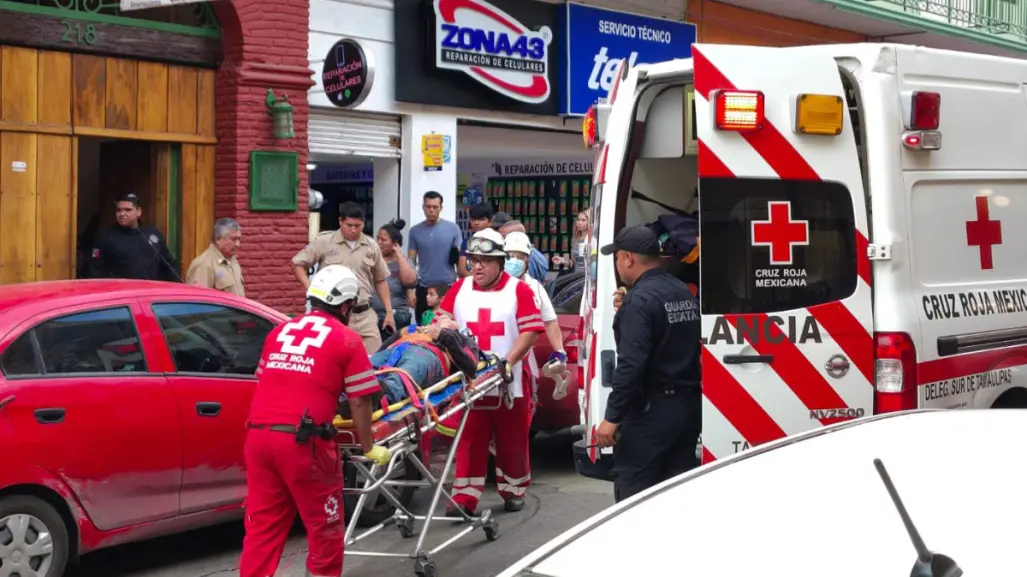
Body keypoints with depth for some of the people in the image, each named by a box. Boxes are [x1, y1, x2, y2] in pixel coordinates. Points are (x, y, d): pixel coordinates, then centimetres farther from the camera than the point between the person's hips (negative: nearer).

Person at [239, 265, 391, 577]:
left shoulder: (279, 332, 18)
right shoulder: (347, 339, 2)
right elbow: (359, 402, 0)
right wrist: (369, 448, 11)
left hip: (258, 434, 5)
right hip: (304, 441, -5)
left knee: (262, 526, 11)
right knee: (324, 527, 11)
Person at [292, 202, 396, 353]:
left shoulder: (372, 246, 9)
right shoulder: (324, 242, -1)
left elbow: (380, 281, 17)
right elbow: (298, 264, 4)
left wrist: (389, 311, 12)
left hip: (364, 315, 3)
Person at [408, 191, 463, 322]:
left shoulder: (453, 228, 1)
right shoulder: (415, 231, 4)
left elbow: (460, 259, 2)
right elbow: (411, 261, 7)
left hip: (449, 287, -1)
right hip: (424, 288, 1)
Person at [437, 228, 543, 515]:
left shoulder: (519, 290, -2)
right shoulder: (459, 289, 7)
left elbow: (530, 331, -7)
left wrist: (509, 361, -18)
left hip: (509, 383, -1)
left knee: (512, 441, 10)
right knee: (469, 441, 1)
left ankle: (513, 491, 26)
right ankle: (464, 500, 2)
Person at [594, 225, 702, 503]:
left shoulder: (639, 299, -16)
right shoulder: (685, 293, 10)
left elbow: (631, 365, -23)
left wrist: (612, 417, -20)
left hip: (652, 409, -8)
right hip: (690, 405, 9)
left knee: (632, 491, -4)